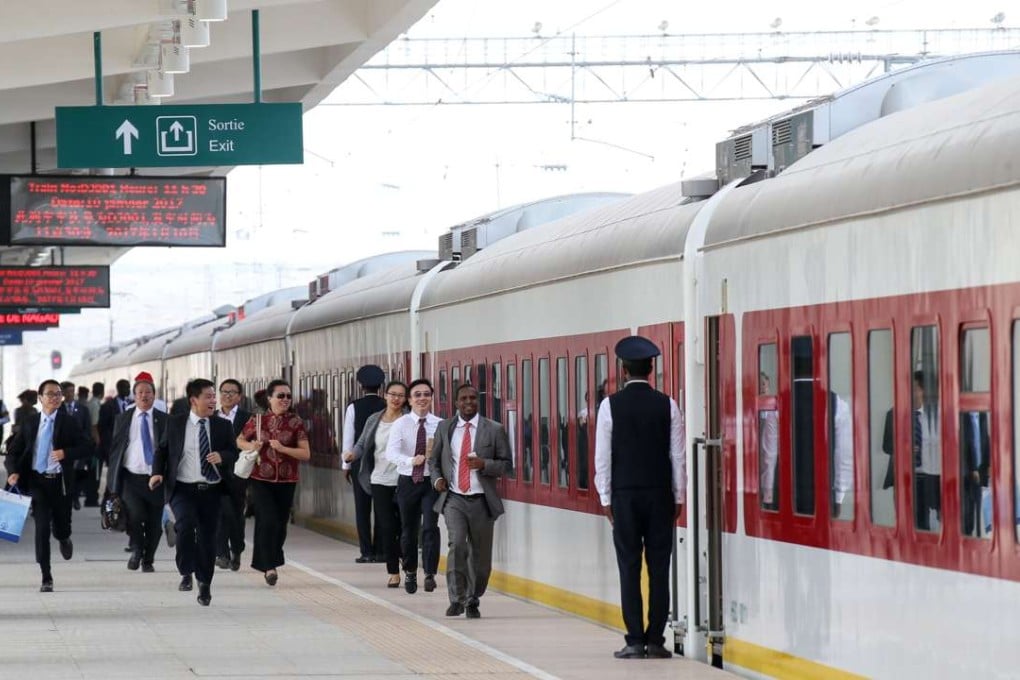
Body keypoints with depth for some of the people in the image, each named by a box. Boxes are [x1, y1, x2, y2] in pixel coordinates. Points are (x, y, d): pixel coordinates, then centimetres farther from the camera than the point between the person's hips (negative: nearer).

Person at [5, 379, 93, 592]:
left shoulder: (68, 422, 2)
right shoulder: (30, 423, 6)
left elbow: (87, 446, -3)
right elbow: (13, 452, 8)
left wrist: (66, 453, -19)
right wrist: (13, 472, -10)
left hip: (60, 481, 0)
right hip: (37, 481, 0)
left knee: (60, 527, 8)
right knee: (42, 528, -7)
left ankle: (64, 539, 49)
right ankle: (46, 578, -3)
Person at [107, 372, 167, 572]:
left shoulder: (164, 420, 3)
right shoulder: (123, 419, 6)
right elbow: (115, 448, 9)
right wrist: (113, 477, 4)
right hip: (131, 478, -1)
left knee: (154, 523, 5)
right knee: (135, 514, -20)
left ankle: (148, 560, 23)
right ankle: (136, 550, 4)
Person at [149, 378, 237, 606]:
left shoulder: (222, 426, 7)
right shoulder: (175, 423, 4)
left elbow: (233, 453, 9)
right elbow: (162, 449, 10)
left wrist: (222, 456, -14)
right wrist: (157, 472, -7)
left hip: (212, 491, 2)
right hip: (183, 489, -2)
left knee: (207, 537, 5)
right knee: (185, 525, -26)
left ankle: (204, 585, 21)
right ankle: (186, 573, -7)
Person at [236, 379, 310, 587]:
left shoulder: (295, 423, -1)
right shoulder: (258, 420, 1)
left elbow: (306, 454, -6)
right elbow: (240, 441, 16)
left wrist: (282, 448, -19)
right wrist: (250, 446, -6)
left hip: (286, 481, 1)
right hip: (261, 479, -1)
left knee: (280, 524, 8)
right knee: (268, 521, -15)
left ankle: (269, 563, 27)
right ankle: (269, 566, -8)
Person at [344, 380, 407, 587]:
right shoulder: (374, 420, 9)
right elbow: (362, 444, 10)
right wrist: (353, 454, -10)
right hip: (380, 481, 3)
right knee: (387, 527, 2)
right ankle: (393, 572, 10)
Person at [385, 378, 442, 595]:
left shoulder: (440, 425, -4)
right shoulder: (401, 424, -4)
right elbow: (391, 453, -16)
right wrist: (412, 460, -31)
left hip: (431, 481, -1)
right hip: (407, 481, 2)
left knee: (430, 527, -13)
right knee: (408, 529, 13)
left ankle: (430, 574, -10)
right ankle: (410, 573, 30)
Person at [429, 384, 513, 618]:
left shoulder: (494, 430, 2)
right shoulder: (444, 428, 9)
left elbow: (507, 465, 3)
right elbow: (434, 459, 19)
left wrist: (484, 464, -15)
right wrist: (437, 478, -1)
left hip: (481, 501, 0)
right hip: (454, 499, 0)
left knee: (481, 555, 6)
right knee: (456, 544, -21)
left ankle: (473, 602, 25)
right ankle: (457, 599, -14)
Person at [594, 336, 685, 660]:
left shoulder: (611, 405, -3)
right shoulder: (667, 406, 0)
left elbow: (603, 456, -2)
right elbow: (678, 455, 2)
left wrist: (606, 498, 5)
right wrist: (678, 497, 9)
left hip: (624, 495, -1)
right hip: (660, 495, 1)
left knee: (629, 568, 1)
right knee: (659, 568, 3)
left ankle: (634, 641, -3)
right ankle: (655, 640, 2)